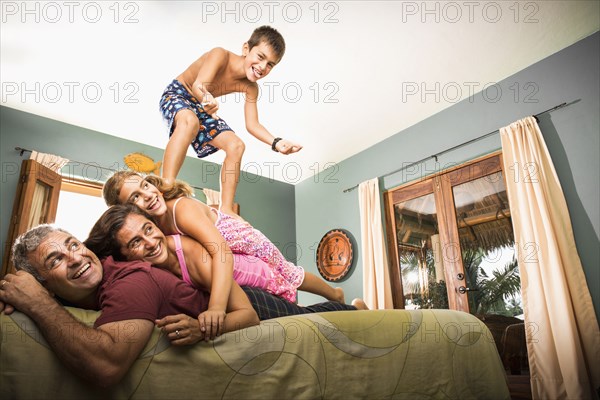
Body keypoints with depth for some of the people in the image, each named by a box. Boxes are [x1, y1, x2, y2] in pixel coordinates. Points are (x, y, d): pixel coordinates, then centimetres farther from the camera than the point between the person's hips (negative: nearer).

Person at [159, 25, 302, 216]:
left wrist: (276, 142, -32)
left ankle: (226, 209, -7)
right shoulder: (221, 55, -26)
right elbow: (198, 85, -40)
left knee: (236, 145, -9)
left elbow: (252, 125, -14)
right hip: (177, 94, -6)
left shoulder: (250, 88, -11)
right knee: (190, 121, -40)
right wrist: (206, 99, -65)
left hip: (201, 108, 6)